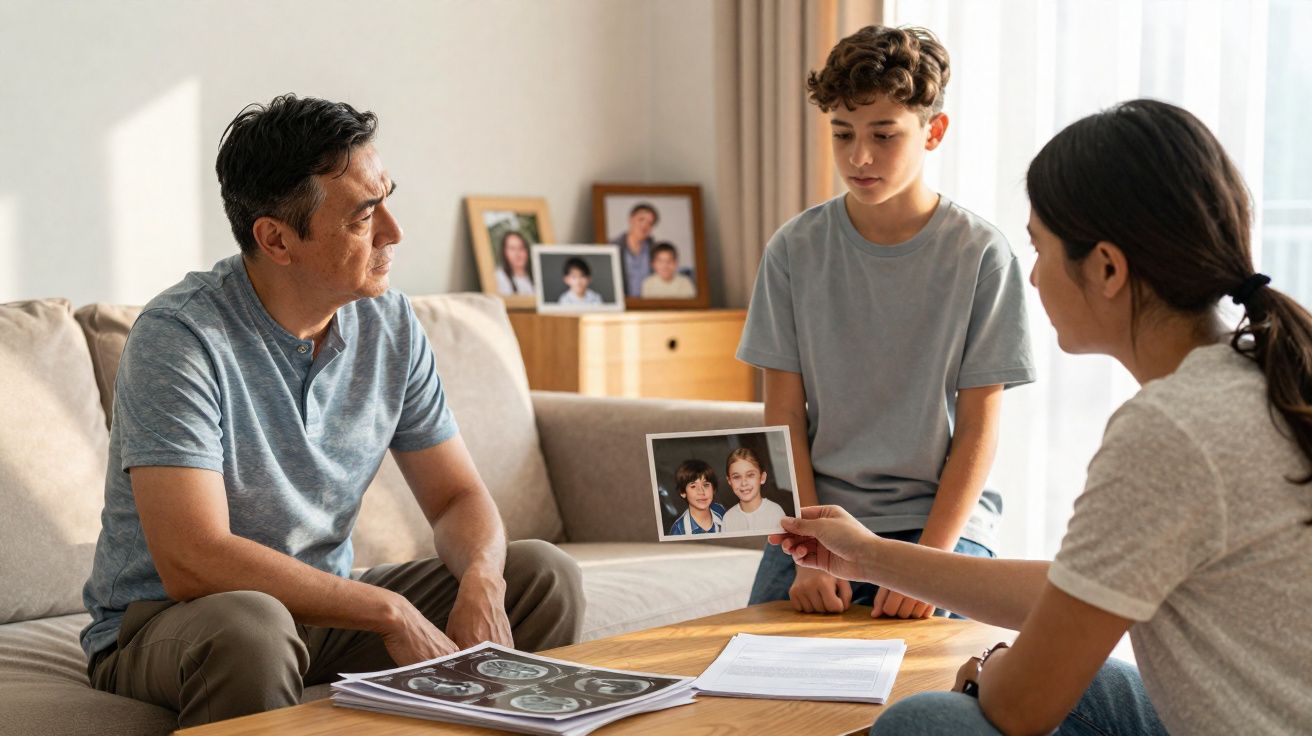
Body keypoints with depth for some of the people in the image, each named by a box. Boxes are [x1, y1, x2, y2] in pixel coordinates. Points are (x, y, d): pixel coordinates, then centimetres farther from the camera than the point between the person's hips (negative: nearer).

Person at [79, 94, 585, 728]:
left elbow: (456, 495, 4)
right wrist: (388, 612, -28)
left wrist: (481, 583, -19)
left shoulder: (388, 324, -2)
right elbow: (193, 562, -30)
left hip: (323, 604, 6)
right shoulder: (179, 336, -22)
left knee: (543, 576, -6)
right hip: (165, 622, -6)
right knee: (249, 627, -39)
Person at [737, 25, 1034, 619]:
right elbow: (784, 418, 1)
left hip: (943, 517, -2)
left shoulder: (980, 254, -4)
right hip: (816, 514, 2)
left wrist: (928, 560, -15)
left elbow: (977, 429, -4)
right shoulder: (794, 250, 1)